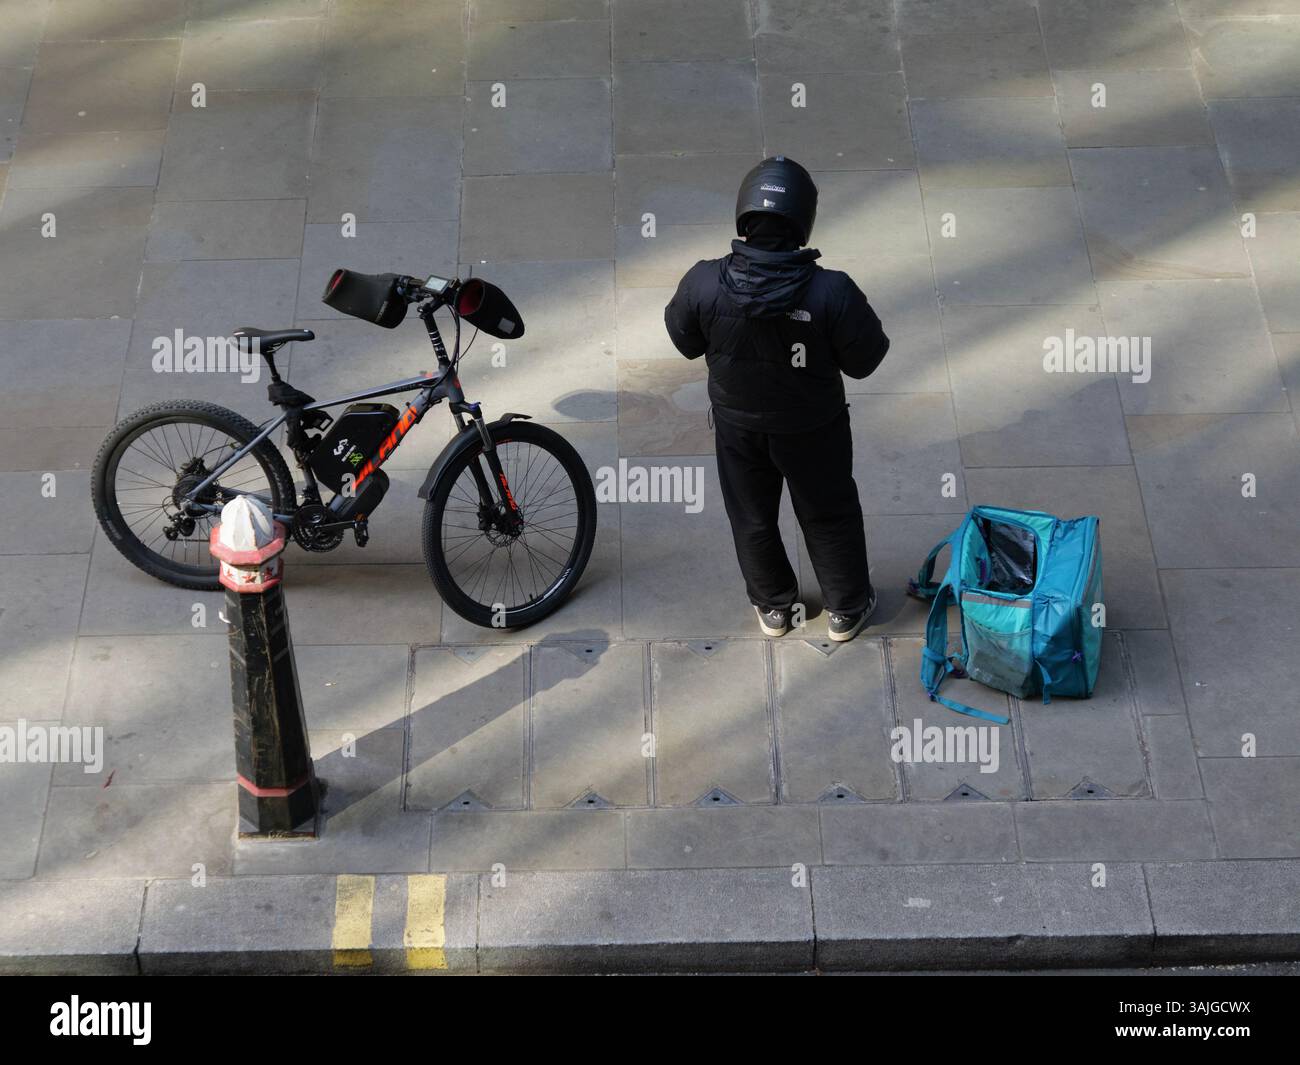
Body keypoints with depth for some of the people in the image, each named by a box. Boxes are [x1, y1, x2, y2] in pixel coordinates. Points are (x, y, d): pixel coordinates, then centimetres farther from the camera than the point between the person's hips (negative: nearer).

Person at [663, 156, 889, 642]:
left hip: (738, 424, 2)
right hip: (813, 428, -1)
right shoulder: (832, 292, -33)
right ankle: (846, 609, 43)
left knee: (752, 518, 26)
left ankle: (772, 606, 47)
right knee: (829, 516, 24)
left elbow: (684, 340, -8)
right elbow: (864, 360, -18)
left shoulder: (703, 283, -28)